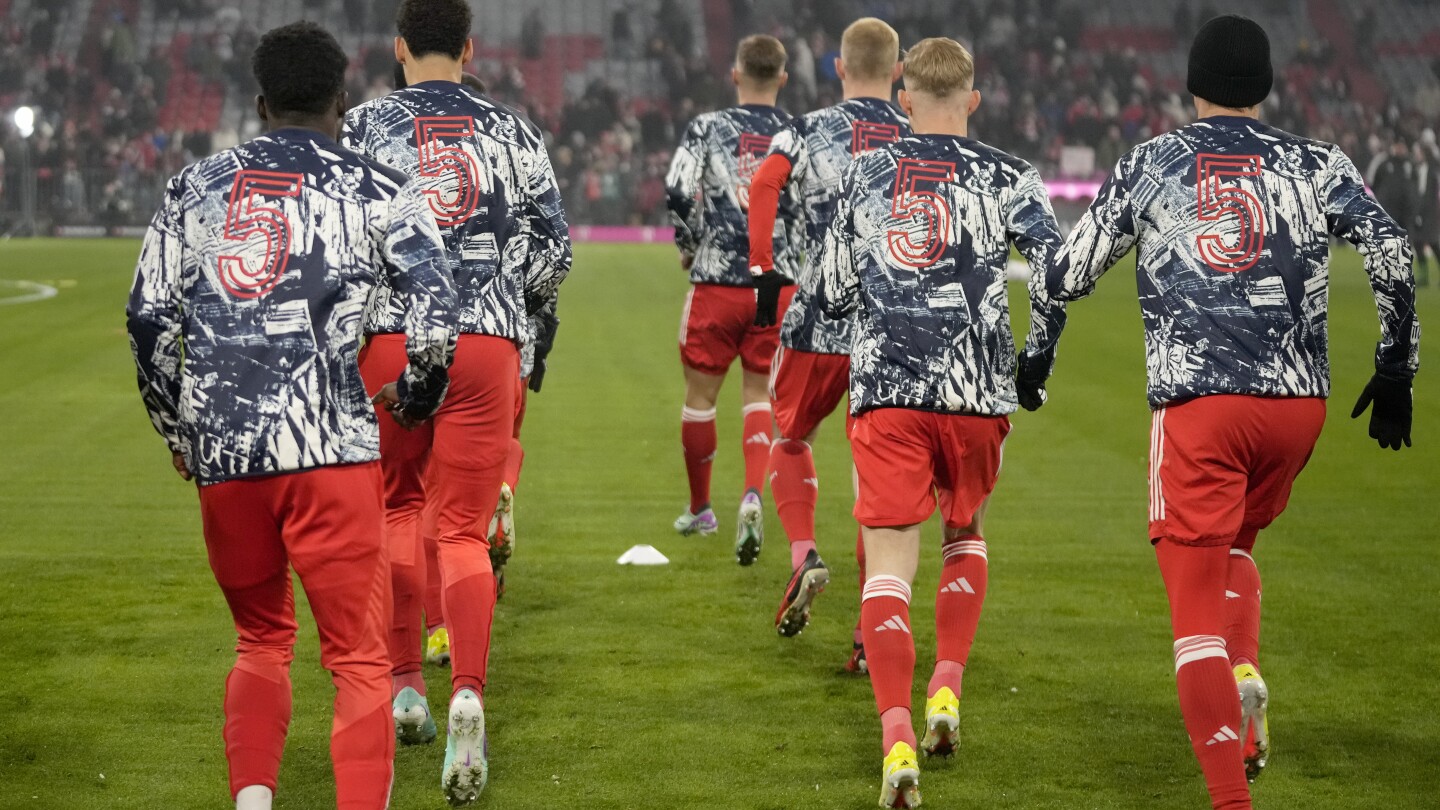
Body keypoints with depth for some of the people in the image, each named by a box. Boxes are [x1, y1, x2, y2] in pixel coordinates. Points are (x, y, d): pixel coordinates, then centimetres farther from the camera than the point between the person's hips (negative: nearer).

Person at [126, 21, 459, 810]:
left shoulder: (195, 186, 14)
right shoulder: (376, 190, 5)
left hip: (220, 452, 4)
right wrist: (413, 396, 13)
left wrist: (178, 433, 20)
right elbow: (434, 311, -5)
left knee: (260, 643, 21)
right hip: (331, 448, -3)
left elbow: (149, 318, 9)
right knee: (358, 661, 2)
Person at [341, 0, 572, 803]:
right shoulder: (511, 132, 9)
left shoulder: (365, 126, 3)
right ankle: (468, 693, -18)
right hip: (487, 343, 1)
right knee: (463, 531, 2)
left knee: (397, 509, 20)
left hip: (390, 339, 0)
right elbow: (555, 245, 11)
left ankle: (405, 685, 22)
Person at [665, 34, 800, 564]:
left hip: (716, 281, -2)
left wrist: (689, 247, 4)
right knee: (759, 395, 11)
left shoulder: (707, 127, -3)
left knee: (700, 394, 13)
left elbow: (678, 192, -13)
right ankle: (753, 495, -13)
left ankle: (700, 510, 25)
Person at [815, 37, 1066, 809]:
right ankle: (946, 688, 11)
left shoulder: (863, 173, 9)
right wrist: (1035, 363, 6)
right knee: (964, 534, 25)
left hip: (884, 391, 0)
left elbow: (832, 294, 13)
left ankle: (896, 739, -16)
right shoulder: (1007, 178, 4)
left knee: (888, 562, -1)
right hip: (977, 392, 0)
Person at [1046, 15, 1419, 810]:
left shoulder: (1148, 165, 7)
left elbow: (1065, 279, 9)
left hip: (1198, 402, -3)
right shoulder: (1317, 165, 9)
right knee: (1235, 543, 30)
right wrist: (1395, 370, 7)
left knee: (1197, 612, 0)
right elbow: (1392, 253, -4)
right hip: (1299, 401, 3)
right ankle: (1247, 674, 6)